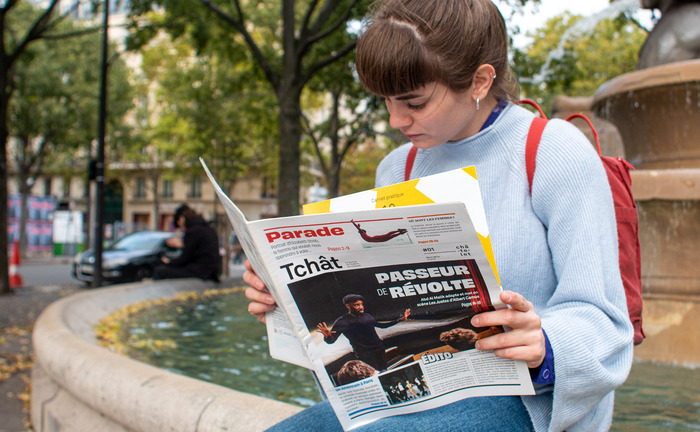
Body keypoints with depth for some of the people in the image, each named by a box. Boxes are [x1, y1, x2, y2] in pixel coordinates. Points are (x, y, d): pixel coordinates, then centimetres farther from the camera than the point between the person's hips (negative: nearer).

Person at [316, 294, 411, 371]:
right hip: (365, 356, -6)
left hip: (380, 350, 6)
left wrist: (400, 319, 21)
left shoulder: (367, 316, 11)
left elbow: (381, 325, 25)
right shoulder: (342, 322, -7)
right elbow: (331, 340, -10)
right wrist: (327, 336, -36)